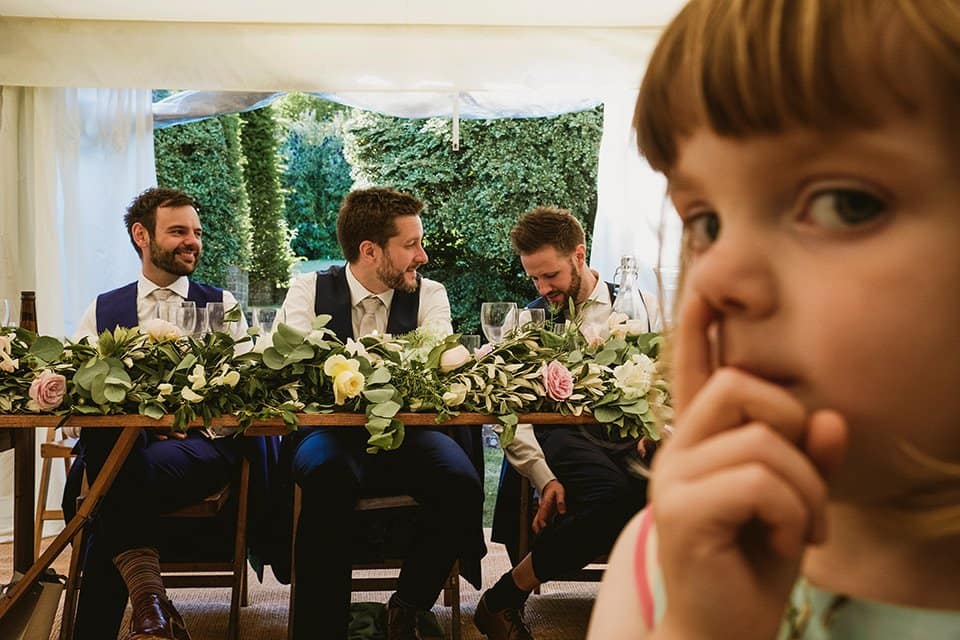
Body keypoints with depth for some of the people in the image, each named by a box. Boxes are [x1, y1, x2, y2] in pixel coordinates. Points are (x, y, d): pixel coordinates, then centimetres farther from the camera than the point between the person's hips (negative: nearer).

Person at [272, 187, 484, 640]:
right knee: (329, 479, -35)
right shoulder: (309, 291, 2)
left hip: (406, 434, 2)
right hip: (329, 431, -1)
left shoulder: (428, 294, 5)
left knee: (462, 487, -27)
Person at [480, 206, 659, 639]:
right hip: (563, 436, -1)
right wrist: (543, 477, -11)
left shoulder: (643, 308, 15)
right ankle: (501, 602, -18)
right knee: (613, 496, -36)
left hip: (632, 435, 1)